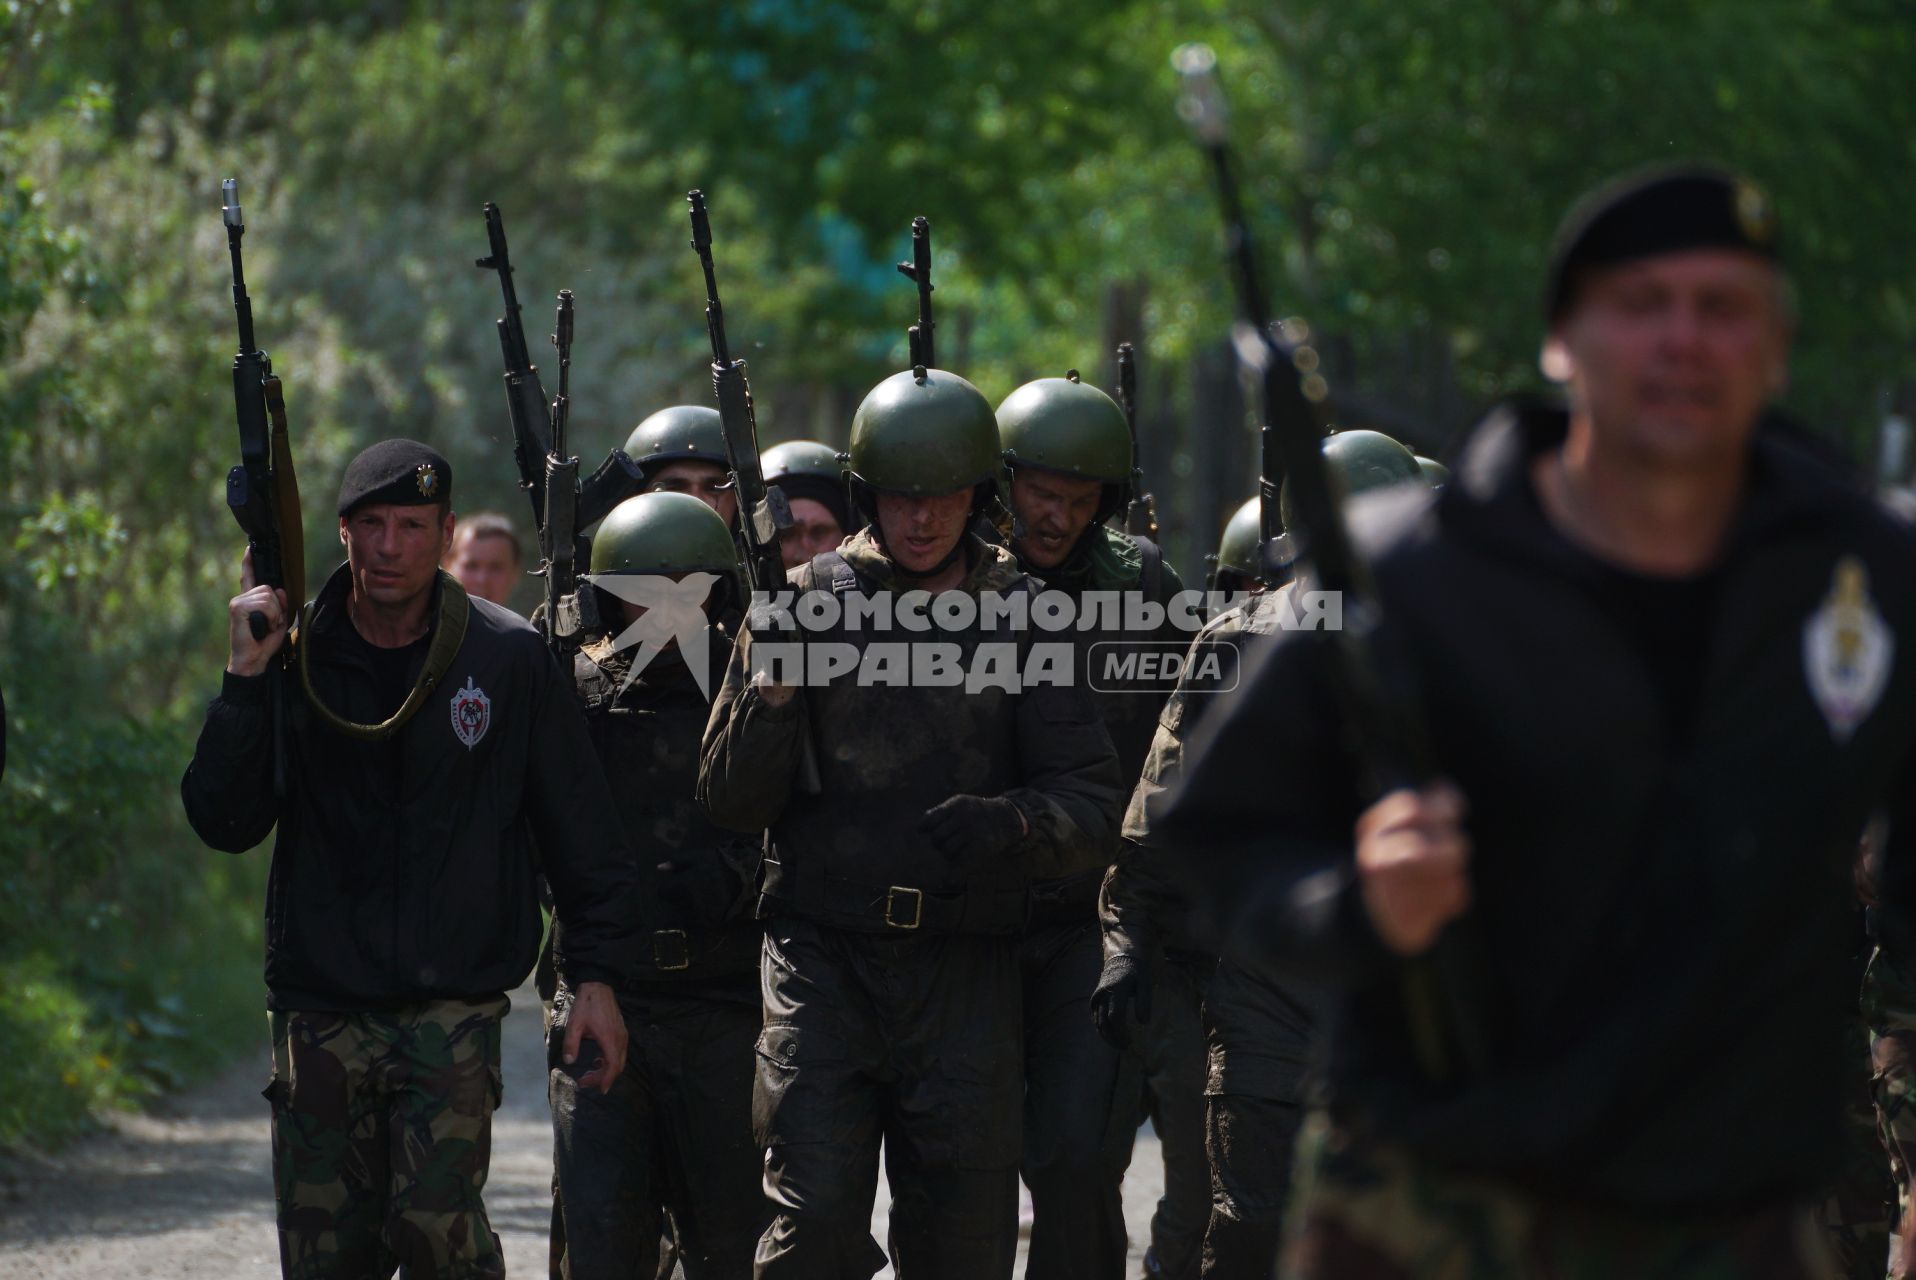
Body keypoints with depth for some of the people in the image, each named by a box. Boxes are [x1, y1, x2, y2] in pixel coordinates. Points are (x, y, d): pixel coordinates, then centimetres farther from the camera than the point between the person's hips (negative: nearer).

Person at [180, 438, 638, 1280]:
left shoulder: (507, 657, -1)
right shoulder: (295, 656, 2)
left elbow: (580, 829, 5)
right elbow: (225, 823, -4)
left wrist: (597, 973, 1)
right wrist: (247, 678, -14)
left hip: (454, 1007, -2)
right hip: (320, 1011, 2)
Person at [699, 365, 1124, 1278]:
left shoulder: (1022, 615, 5)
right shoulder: (806, 602, 4)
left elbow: (1093, 799, 1)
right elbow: (731, 803, 3)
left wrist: (1016, 825, -21)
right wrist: (773, 689, -14)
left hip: (967, 971, 1)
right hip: (824, 962, -1)